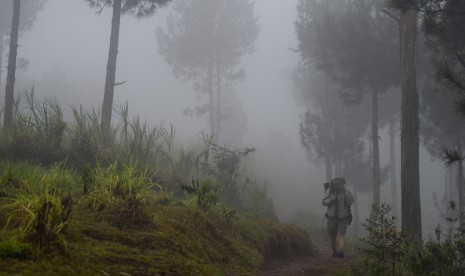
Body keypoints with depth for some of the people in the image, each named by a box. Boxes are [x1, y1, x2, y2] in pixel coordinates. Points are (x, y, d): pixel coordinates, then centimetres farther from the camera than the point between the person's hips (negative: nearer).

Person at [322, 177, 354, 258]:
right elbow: (324, 202, -7)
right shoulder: (329, 191, -5)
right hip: (332, 218, 2)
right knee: (333, 236, 9)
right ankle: (334, 251, 28)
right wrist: (330, 200, -27)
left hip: (343, 219, -2)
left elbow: (350, 201, -24)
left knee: (341, 234, -18)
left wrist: (345, 190, -28)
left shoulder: (346, 192, -8)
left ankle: (340, 251, -31)